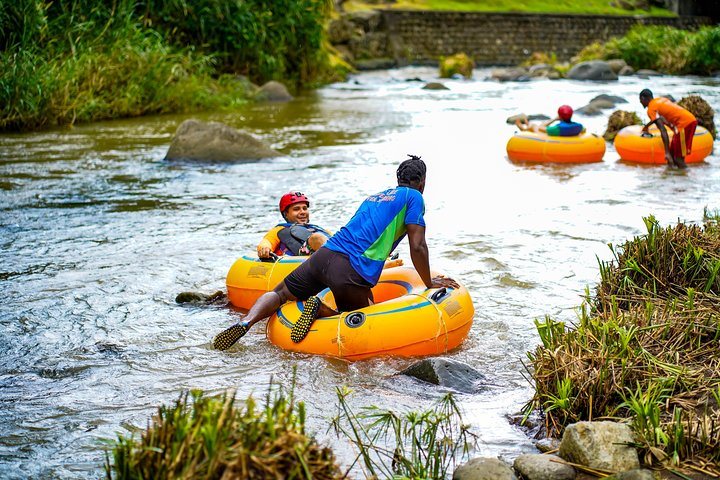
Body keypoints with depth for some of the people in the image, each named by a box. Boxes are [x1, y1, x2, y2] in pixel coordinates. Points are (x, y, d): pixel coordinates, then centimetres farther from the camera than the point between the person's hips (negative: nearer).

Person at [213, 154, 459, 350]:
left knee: (279, 293, 18)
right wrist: (430, 283, 11)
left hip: (325, 254, 6)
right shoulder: (413, 197, 7)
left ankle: (246, 322, -11)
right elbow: (417, 247, -1)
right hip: (353, 270, -6)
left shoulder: (373, 197, 28)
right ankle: (318, 309, -13)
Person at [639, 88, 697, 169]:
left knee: (679, 158, -8)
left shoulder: (651, 109, -6)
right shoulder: (660, 99, 21)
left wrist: (667, 152, -24)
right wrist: (647, 126, 61)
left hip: (684, 123, -9)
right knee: (672, 153, 16)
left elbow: (663, 130, -19)